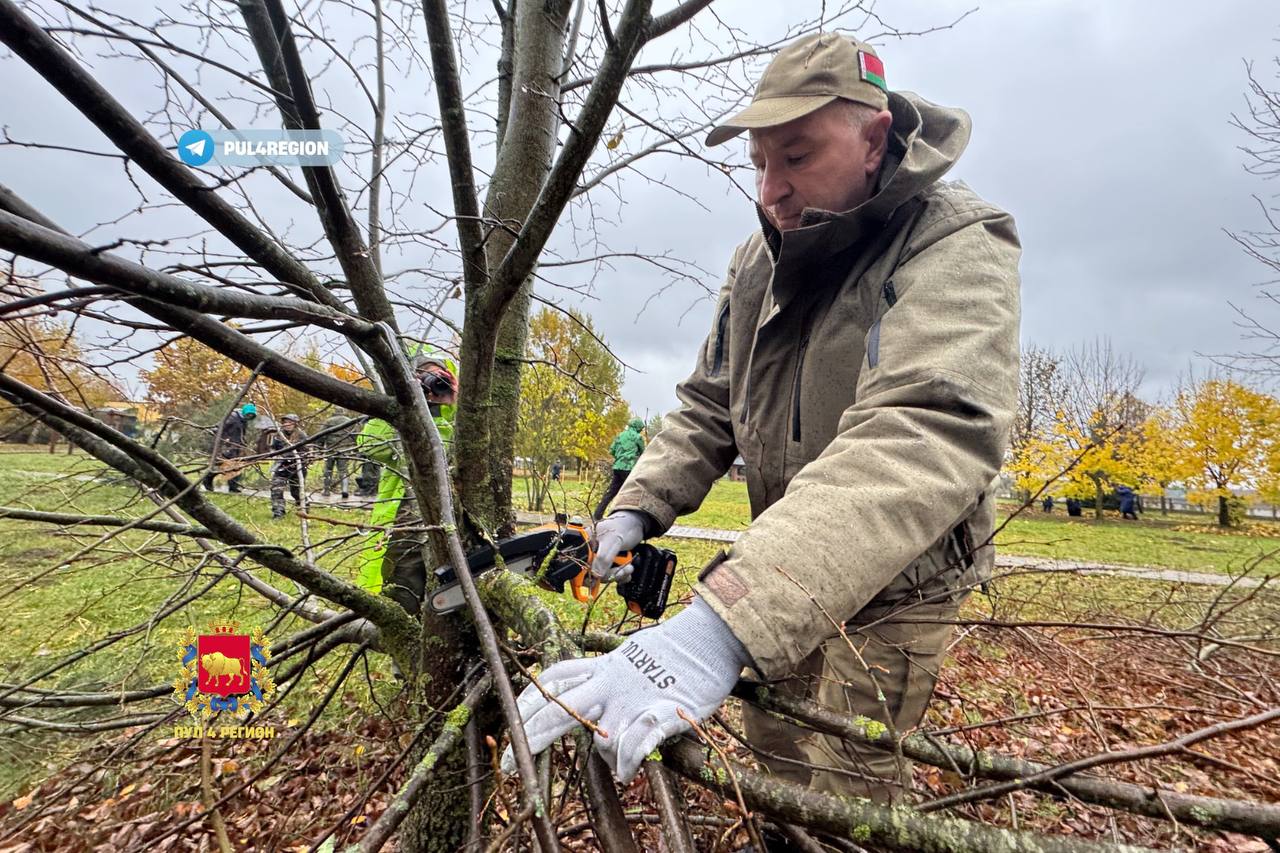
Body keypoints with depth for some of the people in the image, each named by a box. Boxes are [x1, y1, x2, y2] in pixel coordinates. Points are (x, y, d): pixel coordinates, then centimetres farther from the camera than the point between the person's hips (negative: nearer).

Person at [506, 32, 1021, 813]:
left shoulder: (956, 250, -24)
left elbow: (924, 436, -42)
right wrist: (639, 507, -13)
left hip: (896, 586, -6)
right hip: (784, 574, 6)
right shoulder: (759, 262, -1)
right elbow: (710, 407, 5)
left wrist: (726, 620, -54)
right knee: (774, 757, 23)